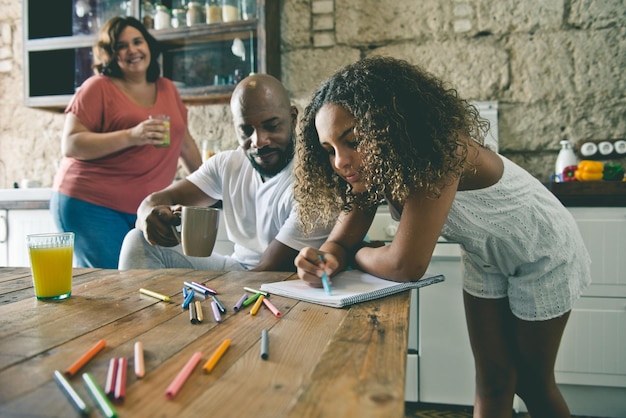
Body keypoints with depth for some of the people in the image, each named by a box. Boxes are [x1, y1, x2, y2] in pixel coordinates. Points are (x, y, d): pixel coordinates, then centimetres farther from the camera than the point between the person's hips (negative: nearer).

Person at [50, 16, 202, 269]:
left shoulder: (167, 89, 13)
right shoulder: (98, 87, -3)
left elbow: (185, 143, 22)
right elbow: (71, 144, -10)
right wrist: (130, 136, -23)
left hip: (143, 210, 5)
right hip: (91, 205, -4)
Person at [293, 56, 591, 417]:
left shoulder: (437, 153, -40)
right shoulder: (373, 167, -16)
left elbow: (406, 266, -42)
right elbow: (343, 240, -13)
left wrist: (357, 255, -22)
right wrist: (326, 259, -36)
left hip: (544, 253, -5)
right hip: (486, 258, 6)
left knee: (533, 382, 10)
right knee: (492, 378, 10)